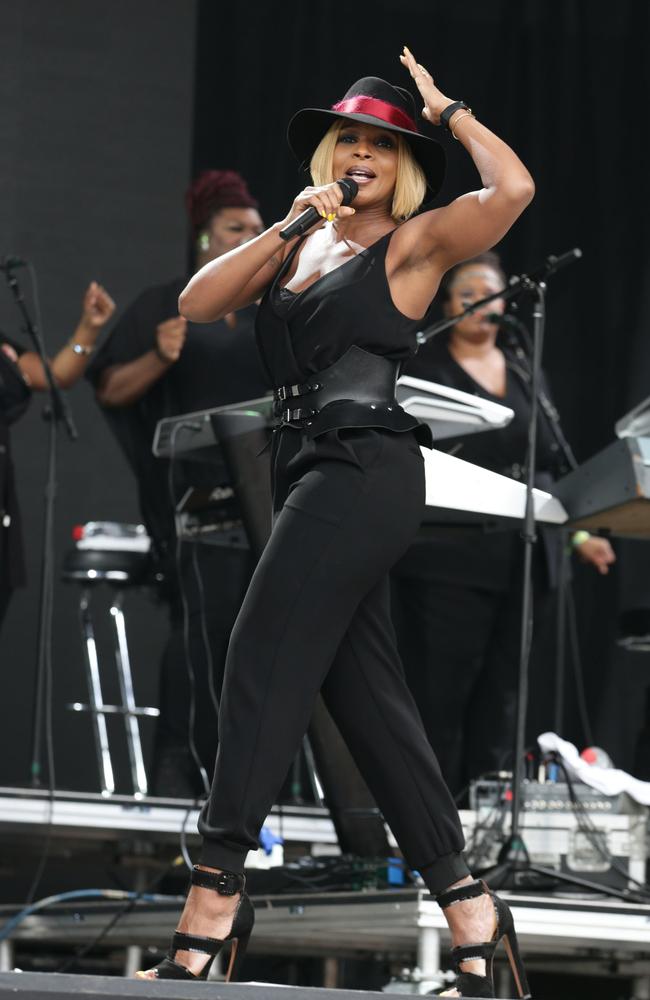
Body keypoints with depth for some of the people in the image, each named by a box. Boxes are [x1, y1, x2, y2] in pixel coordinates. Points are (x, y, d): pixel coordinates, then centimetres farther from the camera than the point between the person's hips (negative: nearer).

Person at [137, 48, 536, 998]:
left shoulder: (412, 243, 2)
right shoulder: (301, 246, 21)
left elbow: (514, 188, -14)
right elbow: (197, 303, 11)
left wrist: (447, 110, 0)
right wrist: (284, 229, 3)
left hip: (366, 467, -8)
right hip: (310, 471, 8)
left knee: (264, 661, -15)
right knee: (367, 693, 5)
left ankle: (214, 896, -19)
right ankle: (467, 906, 8)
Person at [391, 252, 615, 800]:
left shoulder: (525, 370, 18)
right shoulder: (420, 368, 4)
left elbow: (554, 463, 20)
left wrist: (579, 533, 13)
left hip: (526, 559, 5)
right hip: (451, 562, -4)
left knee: (508, 699, 0)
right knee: (441, 694, -7)